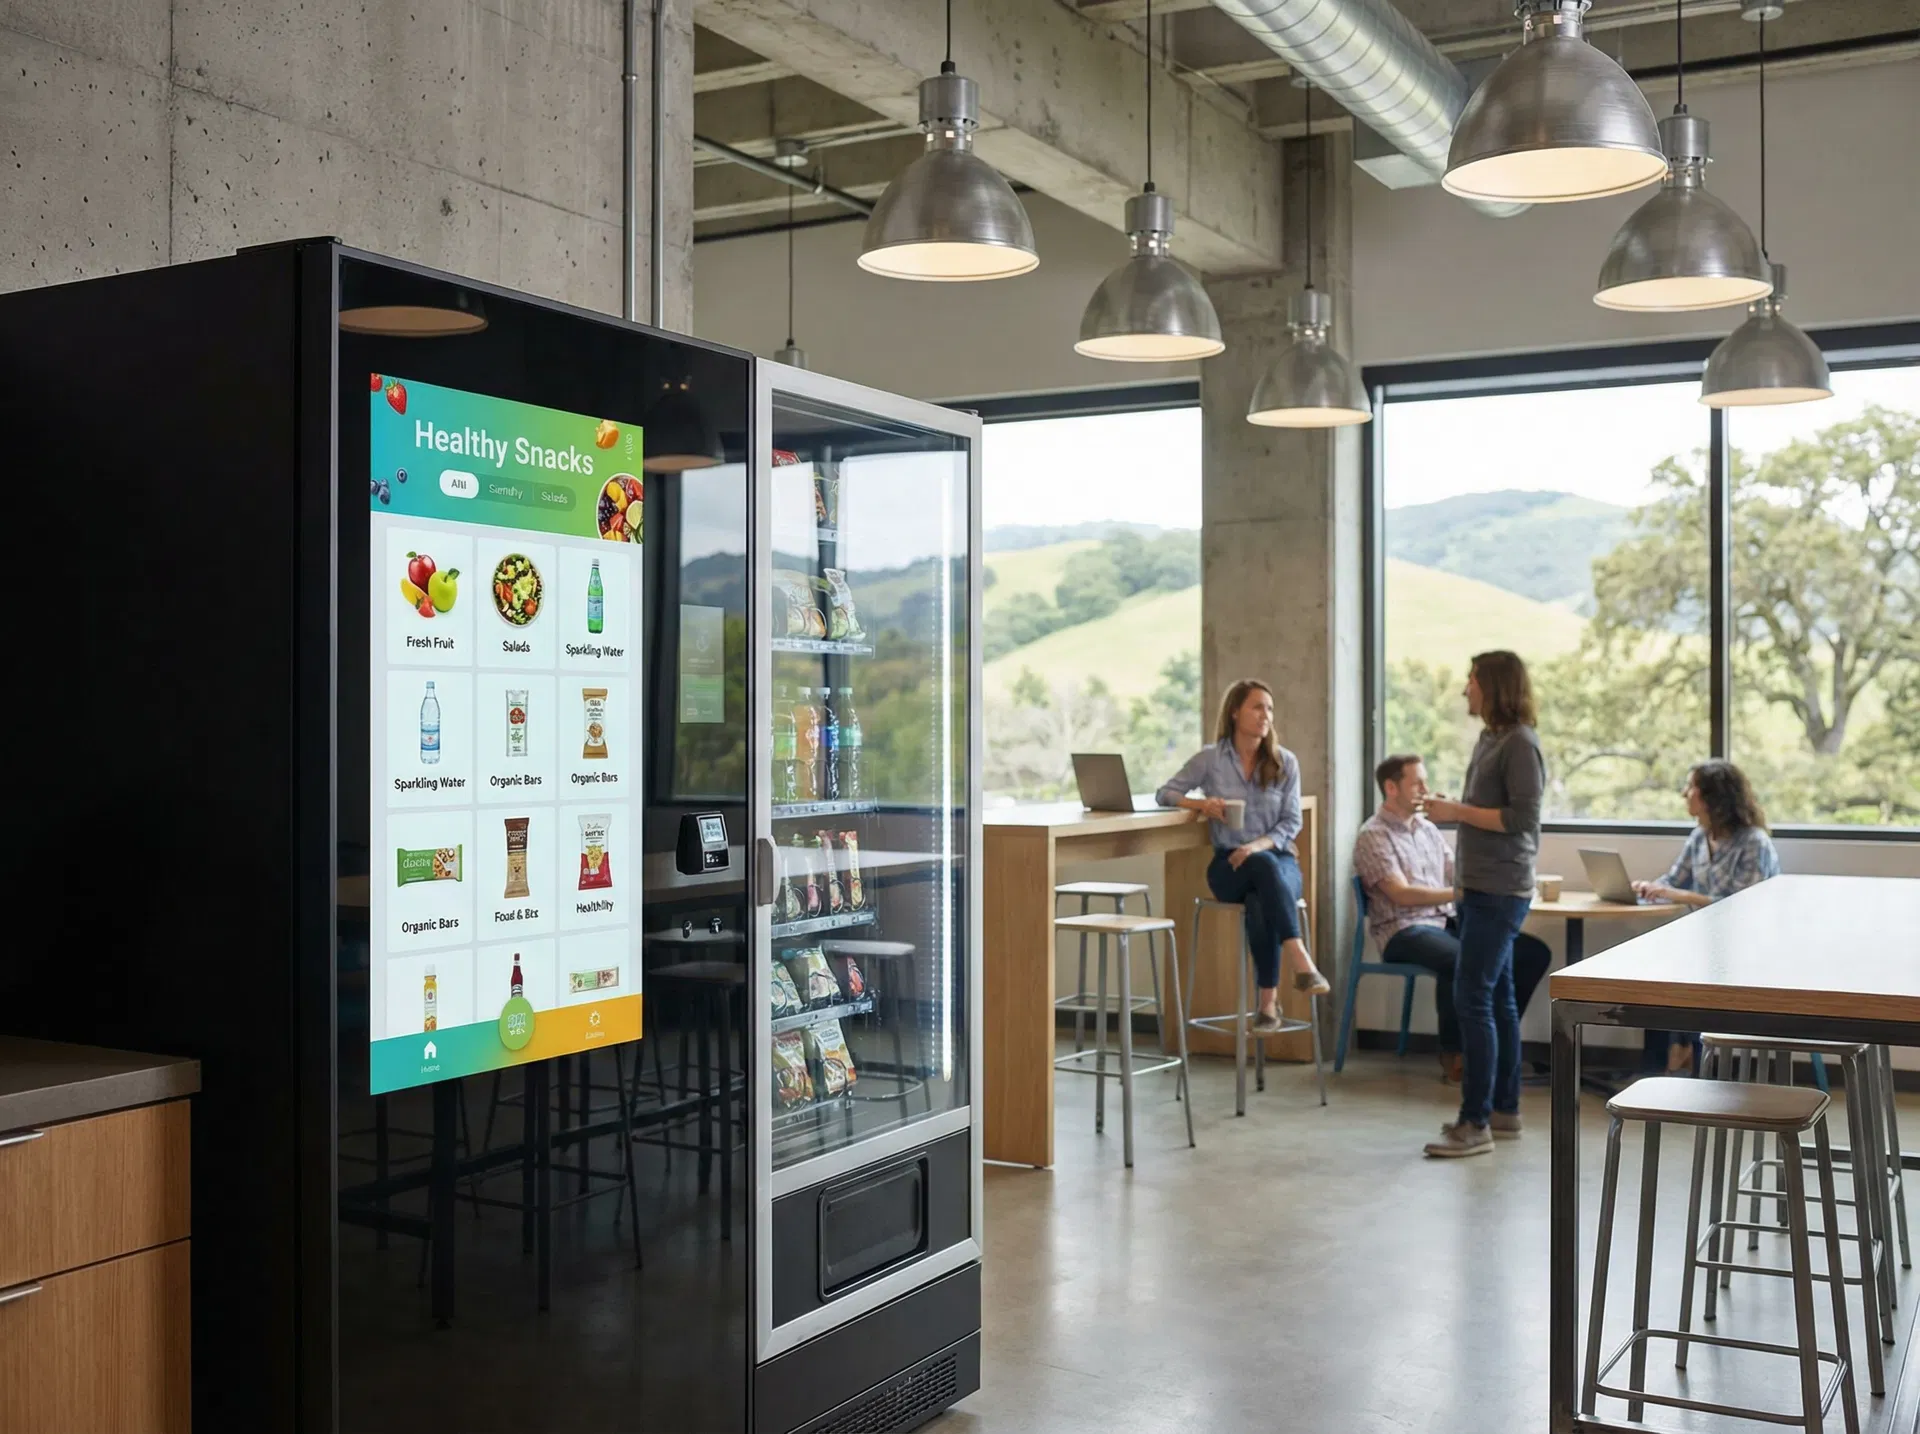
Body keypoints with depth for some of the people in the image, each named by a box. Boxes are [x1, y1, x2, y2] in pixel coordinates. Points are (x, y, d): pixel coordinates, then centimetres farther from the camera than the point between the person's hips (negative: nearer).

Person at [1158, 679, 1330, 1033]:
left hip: (1279, 859, 1)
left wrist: (1259, 844, -19)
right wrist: (1201, 803, -14)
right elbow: (1163, 794, 5)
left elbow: (1291, 822, 1)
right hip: (1229, 864, -1)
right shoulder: (1209, 759, 2)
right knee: (1263, 867, -39)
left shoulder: (1285, 762, 5)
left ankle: (1269, 1000, -38)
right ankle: (1299, 960, -49)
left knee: (1261, 903, -38)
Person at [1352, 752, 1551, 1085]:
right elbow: (1402, 895, -15)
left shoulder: (1428, 829, 20)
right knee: (1463, 961, -38)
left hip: (1445, 922, 8)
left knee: (1534, 952, -8)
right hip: (1403, 932, -8)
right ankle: (1452, 1054, -16)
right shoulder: (1373, 836, -4)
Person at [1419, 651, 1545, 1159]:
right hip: (1483, 888, 10)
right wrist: (1450, 810, 9)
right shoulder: (1489, 739, 13)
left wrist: (1458, 811, -17)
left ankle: (1476, 1123, -5)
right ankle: (1505, 1110, 22)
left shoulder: (1520, 743, -13)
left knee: (1473, 999, -9)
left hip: (1500, 891, -10)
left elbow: (1523, 818, -19)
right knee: (1497, 999, 14)